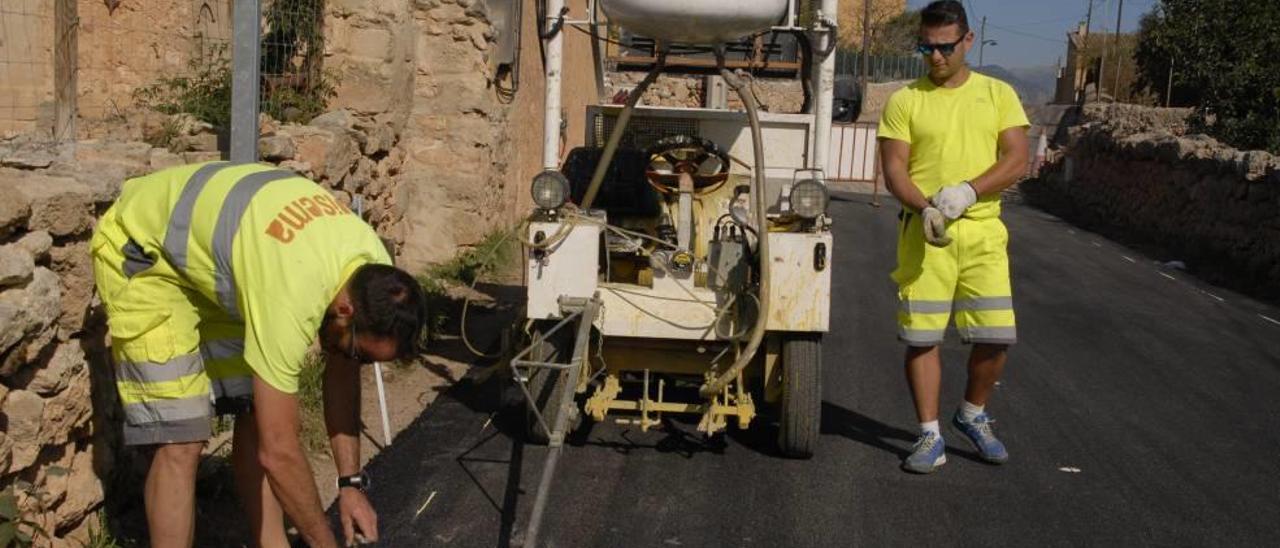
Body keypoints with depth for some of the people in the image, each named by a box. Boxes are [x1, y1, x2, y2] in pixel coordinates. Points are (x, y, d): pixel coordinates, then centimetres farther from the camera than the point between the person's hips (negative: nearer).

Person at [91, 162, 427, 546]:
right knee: (180, 439, -13)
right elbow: (279, 453, -34)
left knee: (256, 414, 3)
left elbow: (342, 376, 2)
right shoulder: (291, 299, -40)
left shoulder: (372, 268, -15)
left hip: (207, 241, 8)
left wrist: (350, 483, -1)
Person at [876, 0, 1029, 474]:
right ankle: (930, 436, 10)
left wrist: (968, 191, -16)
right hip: (924, 232, -1)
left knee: (996, 336, -1)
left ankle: (972, 416, 25)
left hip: (982, 229, 1)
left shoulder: (998, 94, 8)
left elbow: (1016, 159, 0)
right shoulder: (904, 101, 4)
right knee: (921, 337, -1)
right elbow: (893, 169, -2)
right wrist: (924, 208, -20)